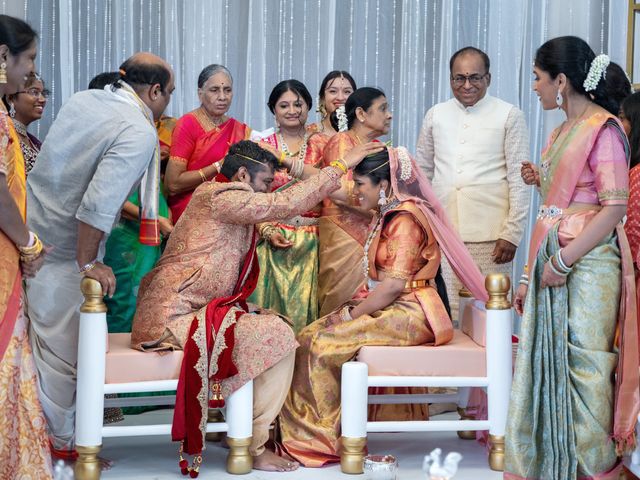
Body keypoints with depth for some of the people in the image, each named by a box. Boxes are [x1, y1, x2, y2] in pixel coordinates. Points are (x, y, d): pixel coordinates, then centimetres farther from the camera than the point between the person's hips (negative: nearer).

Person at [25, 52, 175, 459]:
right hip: (66, 250, -8)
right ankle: (60, 441, 15)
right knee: (63, 349, 4)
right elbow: (98, 206, -27)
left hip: (30, 230, 8)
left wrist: (127, 209, 24)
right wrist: (88, 264, -15)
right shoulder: (140, 133, -19)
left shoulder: (83, 99, 5)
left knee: (40, 338, 18)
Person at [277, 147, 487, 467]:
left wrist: (351, 315, -15)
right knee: (308, 337, -4)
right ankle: (307, 433, -7)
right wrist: (351, 308, 1)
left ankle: (322, 438, -9)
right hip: (385, 308, 10)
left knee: (324, 344, -20)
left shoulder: (406, 218, -14)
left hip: (408, 314, -10)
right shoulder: (387, 215, 17)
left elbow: (395, 284, -21)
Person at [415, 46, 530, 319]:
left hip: (490, 236, -3)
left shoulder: (509, 116, 2)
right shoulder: (435, 115, 12)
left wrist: (512, 234, -6)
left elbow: (519, 179, -1)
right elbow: (422, 171, 19)